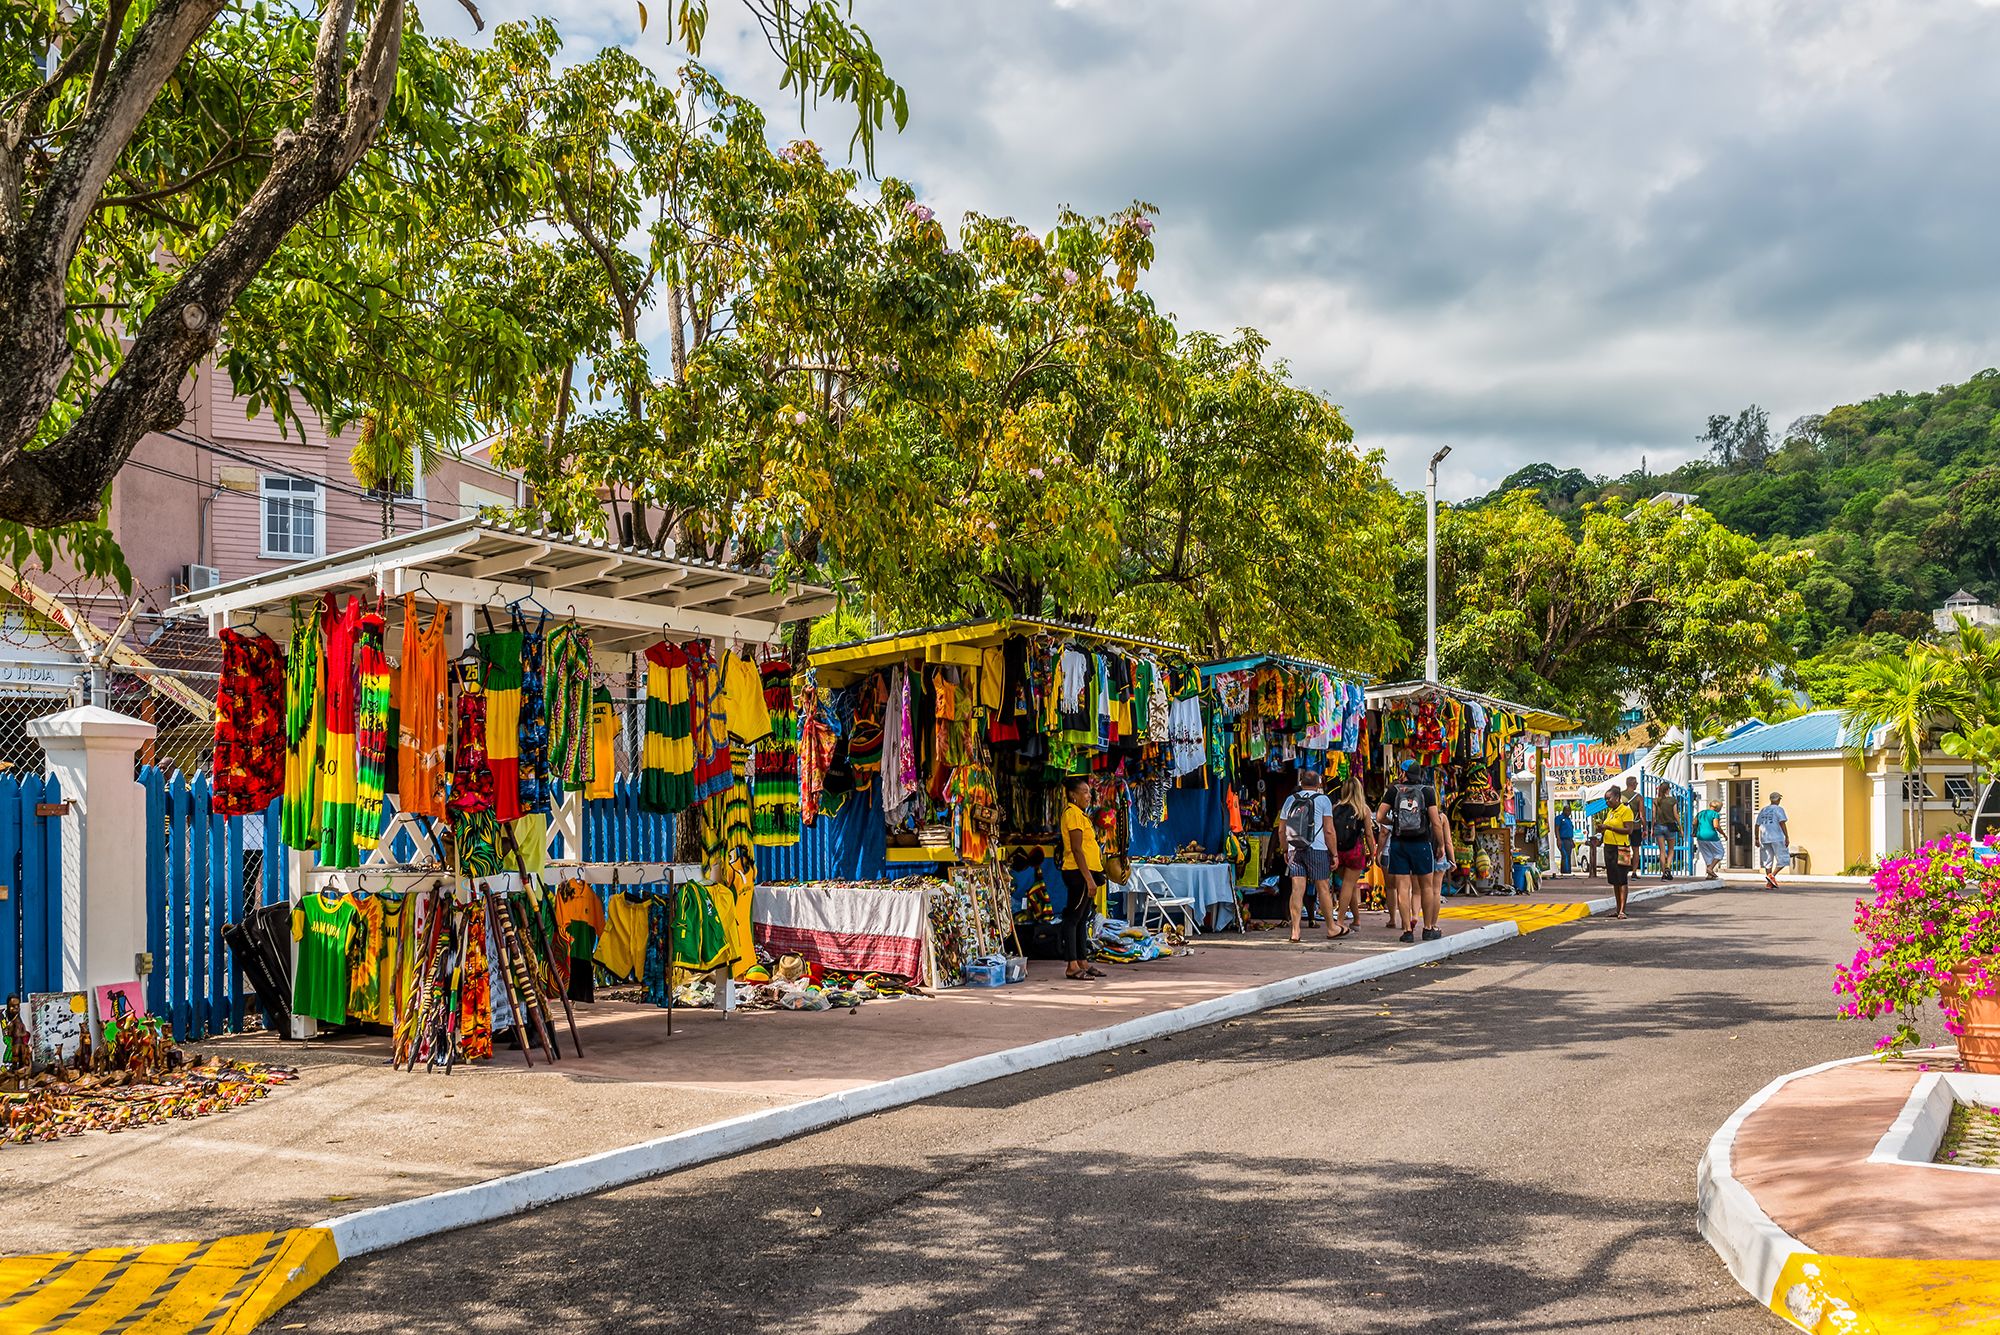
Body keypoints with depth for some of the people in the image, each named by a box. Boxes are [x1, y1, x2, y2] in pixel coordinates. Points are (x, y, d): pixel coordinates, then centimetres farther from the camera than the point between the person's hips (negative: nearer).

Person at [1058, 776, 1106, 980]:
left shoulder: (1080, 814, 19)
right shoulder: (1073, 813, -12)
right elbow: (1077, 849, -18)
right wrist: (1089, 878, -21)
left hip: (1086, 873, 10)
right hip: (1079, 873, -10)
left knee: (1082, 919, 11)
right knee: (1073, 918, -8)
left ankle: (1083, 963, 15)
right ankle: (1072, 967, -7)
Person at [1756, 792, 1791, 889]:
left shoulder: (1763, 811, 15)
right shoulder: (1779, 809, -1)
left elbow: (1757, 825, 14)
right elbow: (1782, 823, -11)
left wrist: (1757, 839, 19)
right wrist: (1787, 837, -10)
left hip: (1764, 838, 6)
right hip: (1777, 838, -6)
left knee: (1768, 860, 9)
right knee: (1783, 859, 1)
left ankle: (1769, 883, 7)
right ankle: (1772, 875, -17)